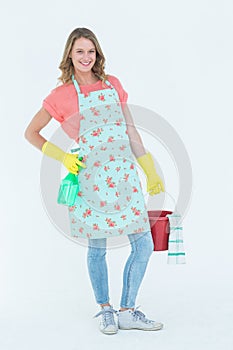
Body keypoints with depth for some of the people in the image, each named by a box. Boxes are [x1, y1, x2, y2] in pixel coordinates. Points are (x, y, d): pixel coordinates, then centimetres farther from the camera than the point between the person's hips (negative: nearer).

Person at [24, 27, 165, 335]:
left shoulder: (112, 84, 11)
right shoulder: (61, 95, 0)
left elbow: (130, 130, 13)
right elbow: (31, 132, 8)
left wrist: (151, 171, 11)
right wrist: (62, 157, -3)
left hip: (124, 175, 4)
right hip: (90, 178, -3)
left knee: (144, 246, 2)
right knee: (97, 249, 7)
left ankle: (127, 311, 20)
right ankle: (105, 310, 30)